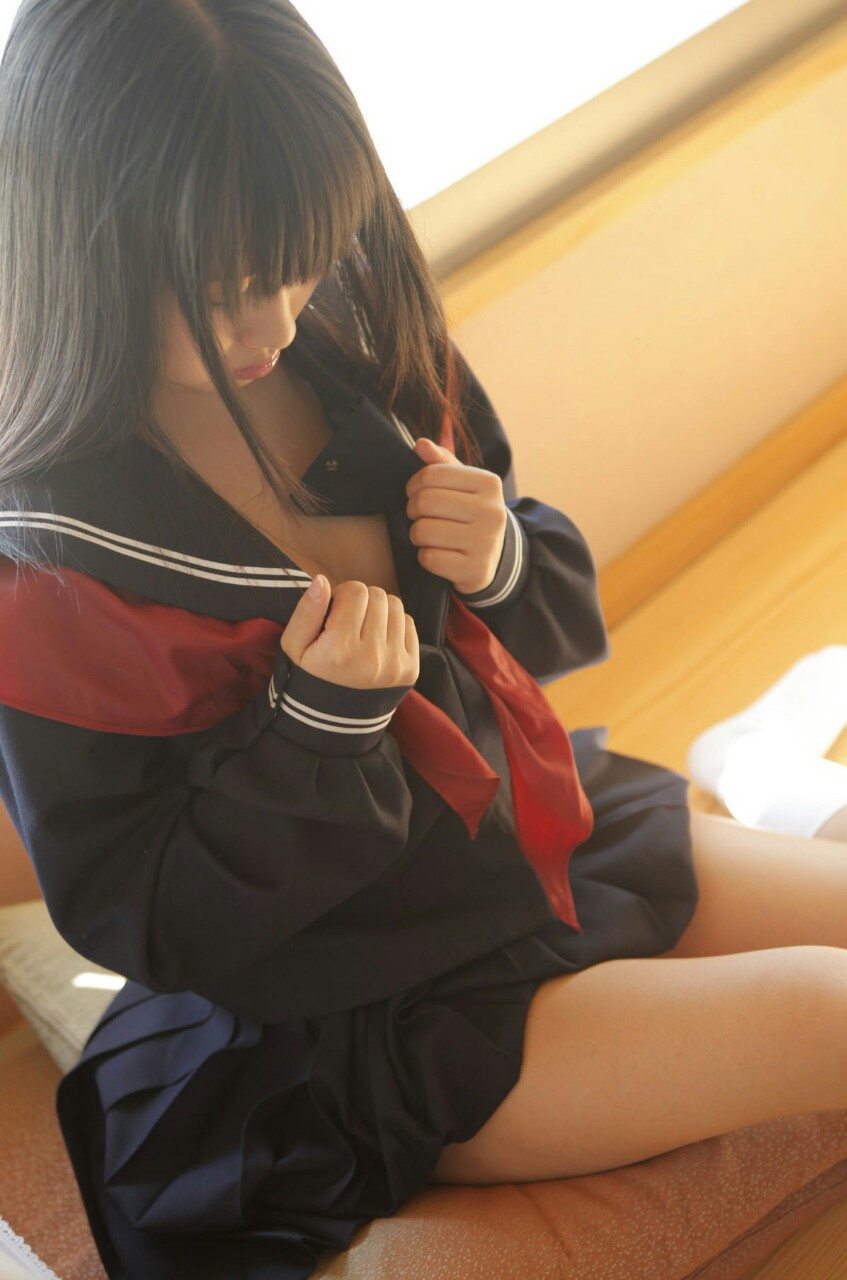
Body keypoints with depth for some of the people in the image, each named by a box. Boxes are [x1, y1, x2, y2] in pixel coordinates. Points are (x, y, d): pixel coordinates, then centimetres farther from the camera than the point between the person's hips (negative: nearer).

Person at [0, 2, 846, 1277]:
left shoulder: (356, 348, -8)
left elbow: (561, 607, 7)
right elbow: (136, 917, -16)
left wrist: (505, 563, -17)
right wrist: (320, 718, -28)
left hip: (547, 834, 6)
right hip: (370, 1019, -6)